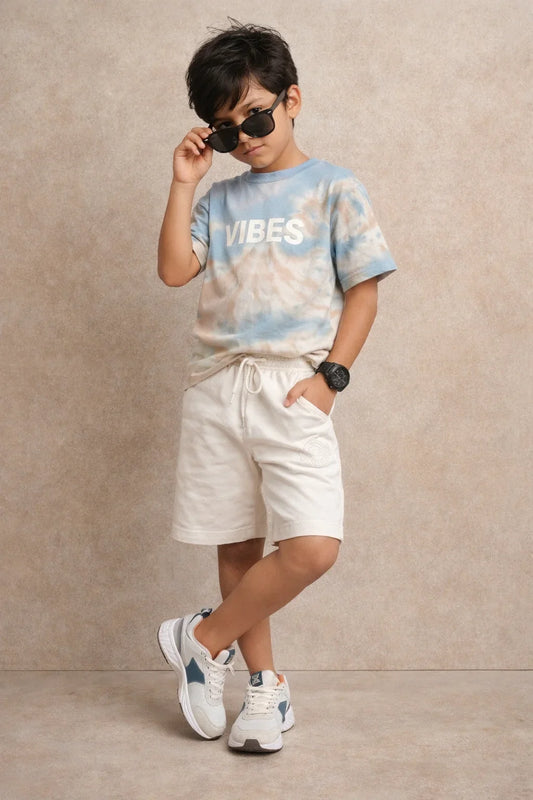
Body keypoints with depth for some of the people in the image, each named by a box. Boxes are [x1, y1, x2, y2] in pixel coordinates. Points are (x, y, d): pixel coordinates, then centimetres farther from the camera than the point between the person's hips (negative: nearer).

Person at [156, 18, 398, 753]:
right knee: (238, 546, 8)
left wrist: (330, 375, -8)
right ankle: (265, 685, 23)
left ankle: (203, 639, 5)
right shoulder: (220, 200, 15)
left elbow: (363, 291, 1)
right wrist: (184, 182, 2)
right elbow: (174, 270, 3)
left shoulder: (335, 190, 4)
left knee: (313, 549, -16)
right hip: (216, 387, 4)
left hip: (291, 389, -3)